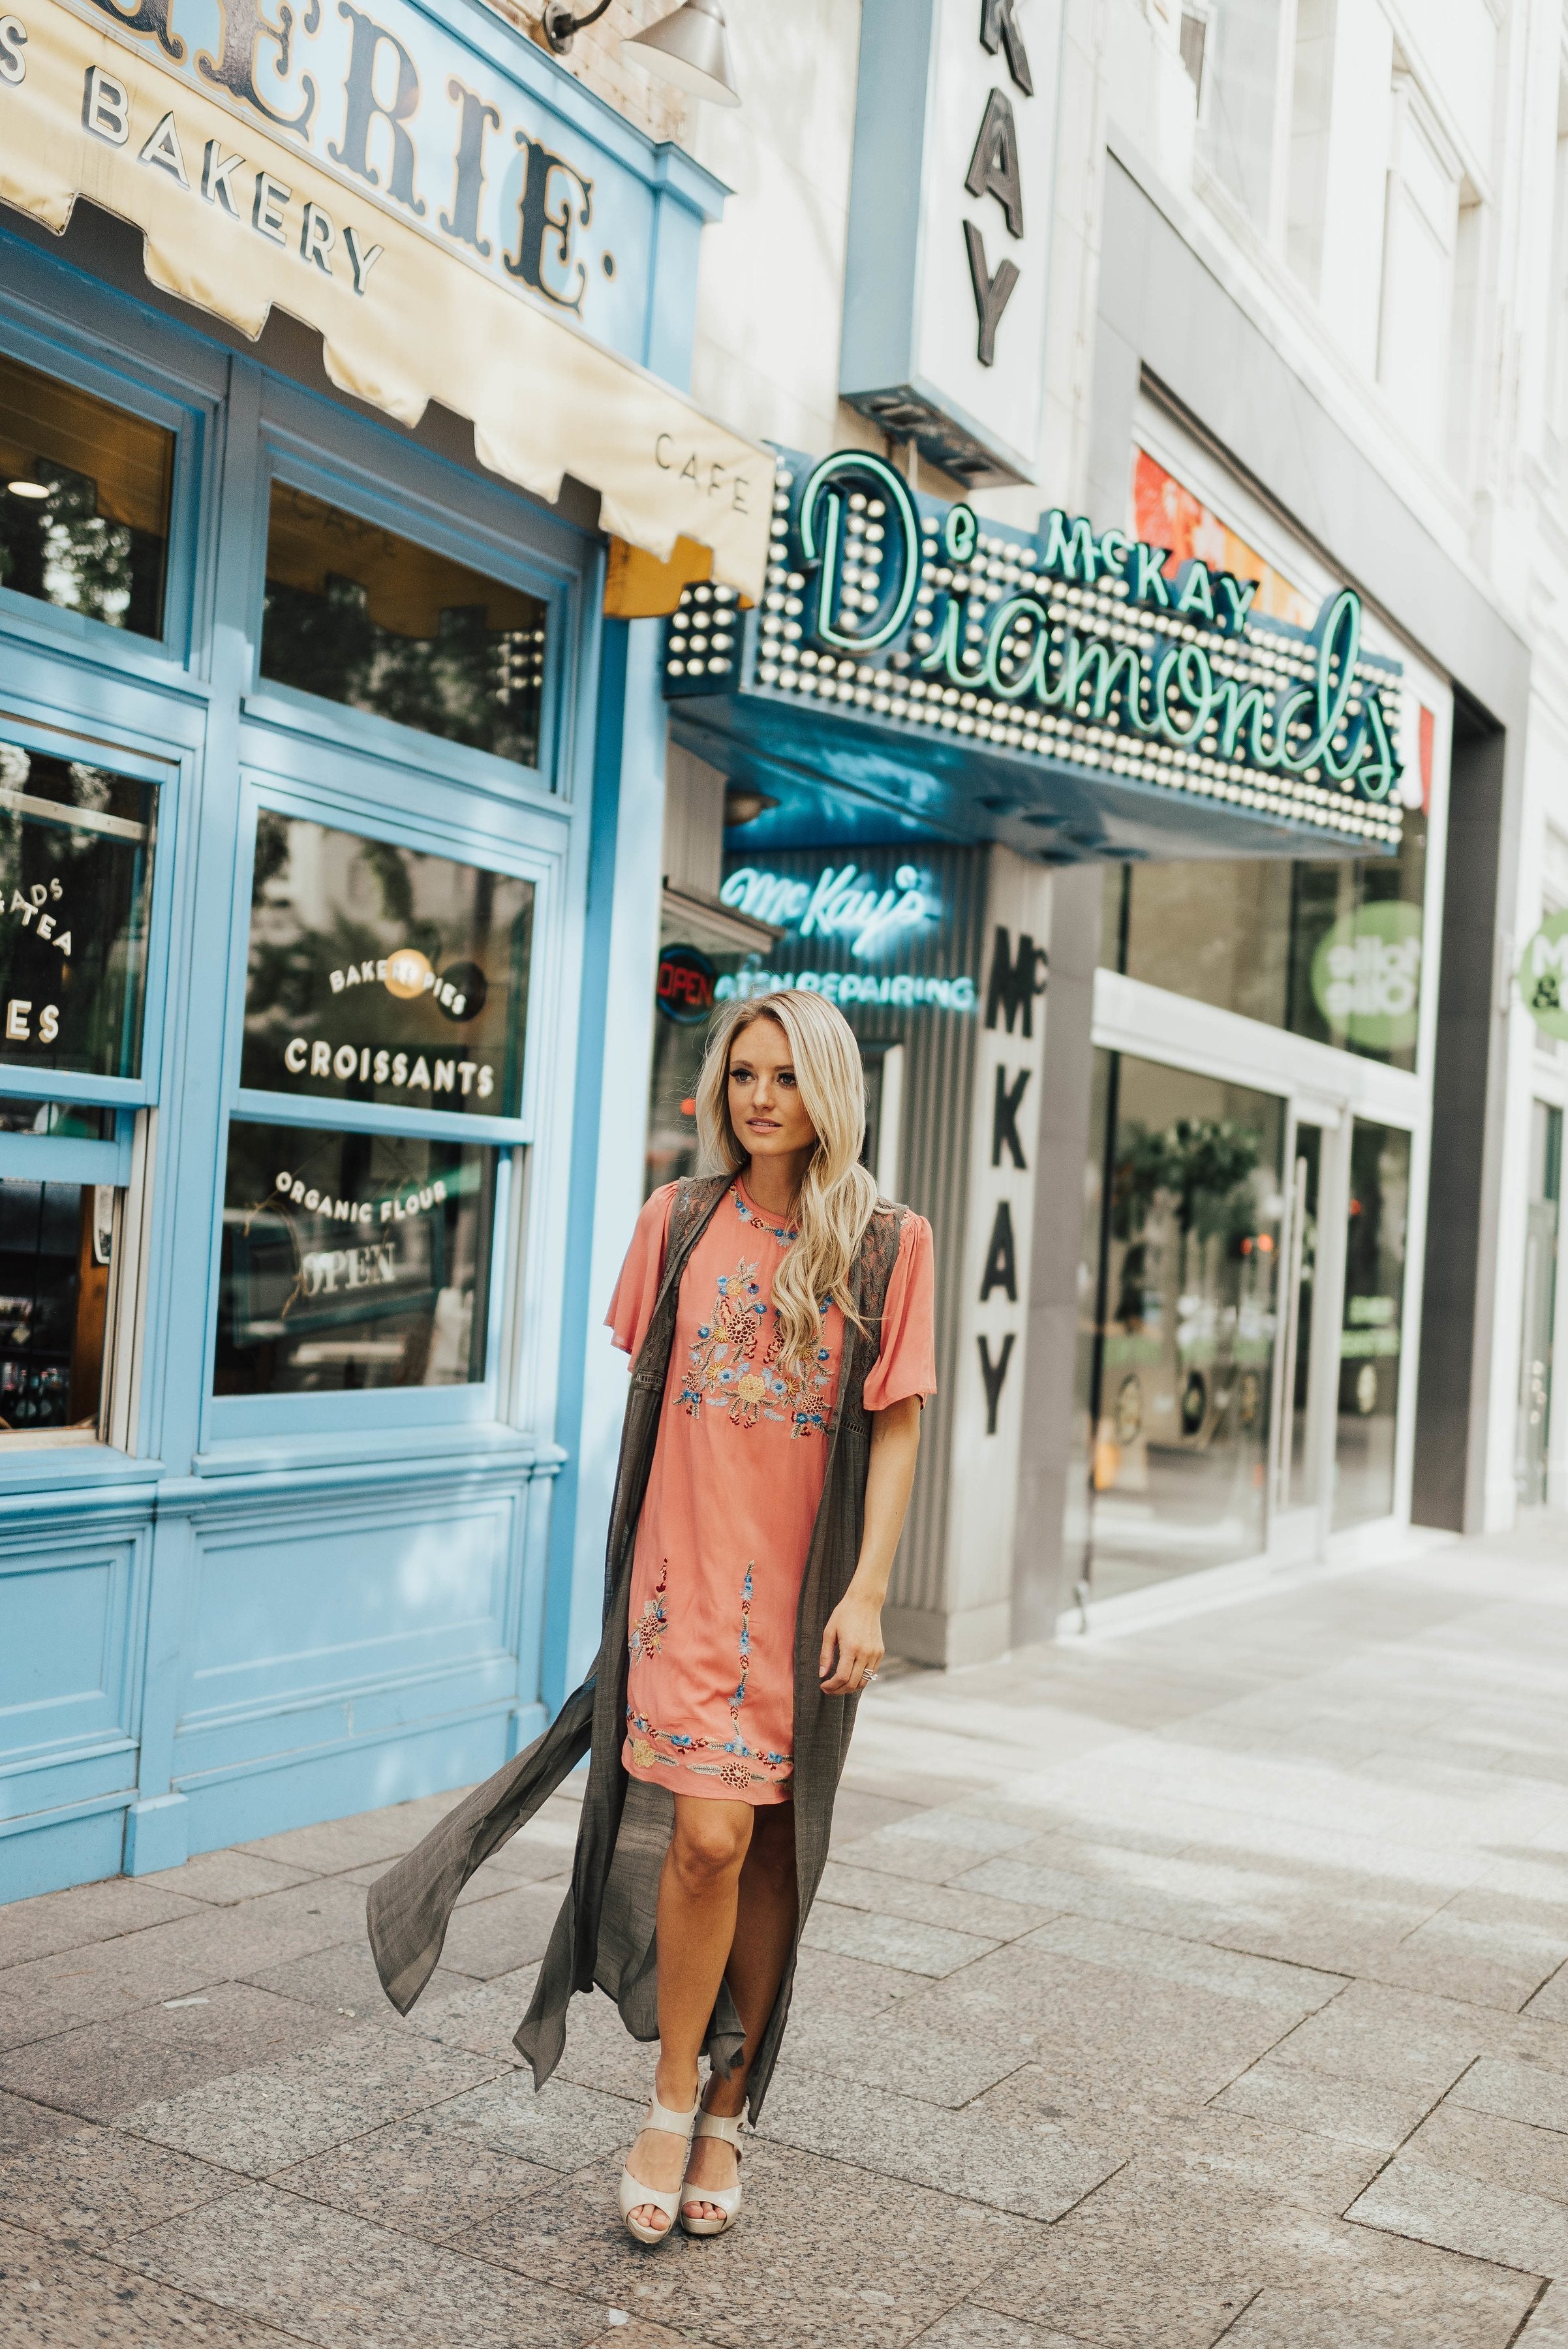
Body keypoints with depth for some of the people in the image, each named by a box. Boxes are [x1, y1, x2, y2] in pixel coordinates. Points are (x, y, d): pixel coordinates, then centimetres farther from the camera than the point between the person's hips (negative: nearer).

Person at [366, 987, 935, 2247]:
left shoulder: (885, 1242, -1)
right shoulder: (679, 1221, 5)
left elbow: (897, 1427, -2)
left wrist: (867, 1591, -9)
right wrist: (638, 1560, 16)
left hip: (805, 1582, 0)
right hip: (688, 1568, 0)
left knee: (774, 1850, 8)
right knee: (708, 1834, -10)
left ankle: (728, 2111, 26)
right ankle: (671, 2103, 12)